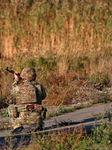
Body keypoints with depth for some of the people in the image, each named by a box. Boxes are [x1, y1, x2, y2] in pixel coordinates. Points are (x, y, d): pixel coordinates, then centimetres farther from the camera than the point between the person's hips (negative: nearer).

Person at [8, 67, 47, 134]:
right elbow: (43, 96, 25)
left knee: (11, 107, 25)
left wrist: (16, 80, 40)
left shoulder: (19, 87, 0)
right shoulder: (39, 86, 4)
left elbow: (13, 91, 25)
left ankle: (17, 127, 11)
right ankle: (38, 125, 6)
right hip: (36, 118, 3)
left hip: (22, 118, -2)